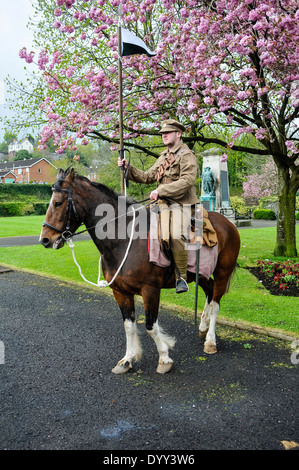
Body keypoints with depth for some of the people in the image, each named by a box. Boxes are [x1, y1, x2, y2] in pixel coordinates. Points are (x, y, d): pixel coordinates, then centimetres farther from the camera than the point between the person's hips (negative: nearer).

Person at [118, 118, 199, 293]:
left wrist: (161, 191, -22)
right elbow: (148, 177, 21)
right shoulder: (163, 157, 22)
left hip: (181, 204, -9)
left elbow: (187, 181, -19)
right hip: (164, 204, 9)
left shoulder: (187, 156, -5)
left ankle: (182, 277, -17)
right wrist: (128, 168, 8)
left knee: (176, 236, -30)